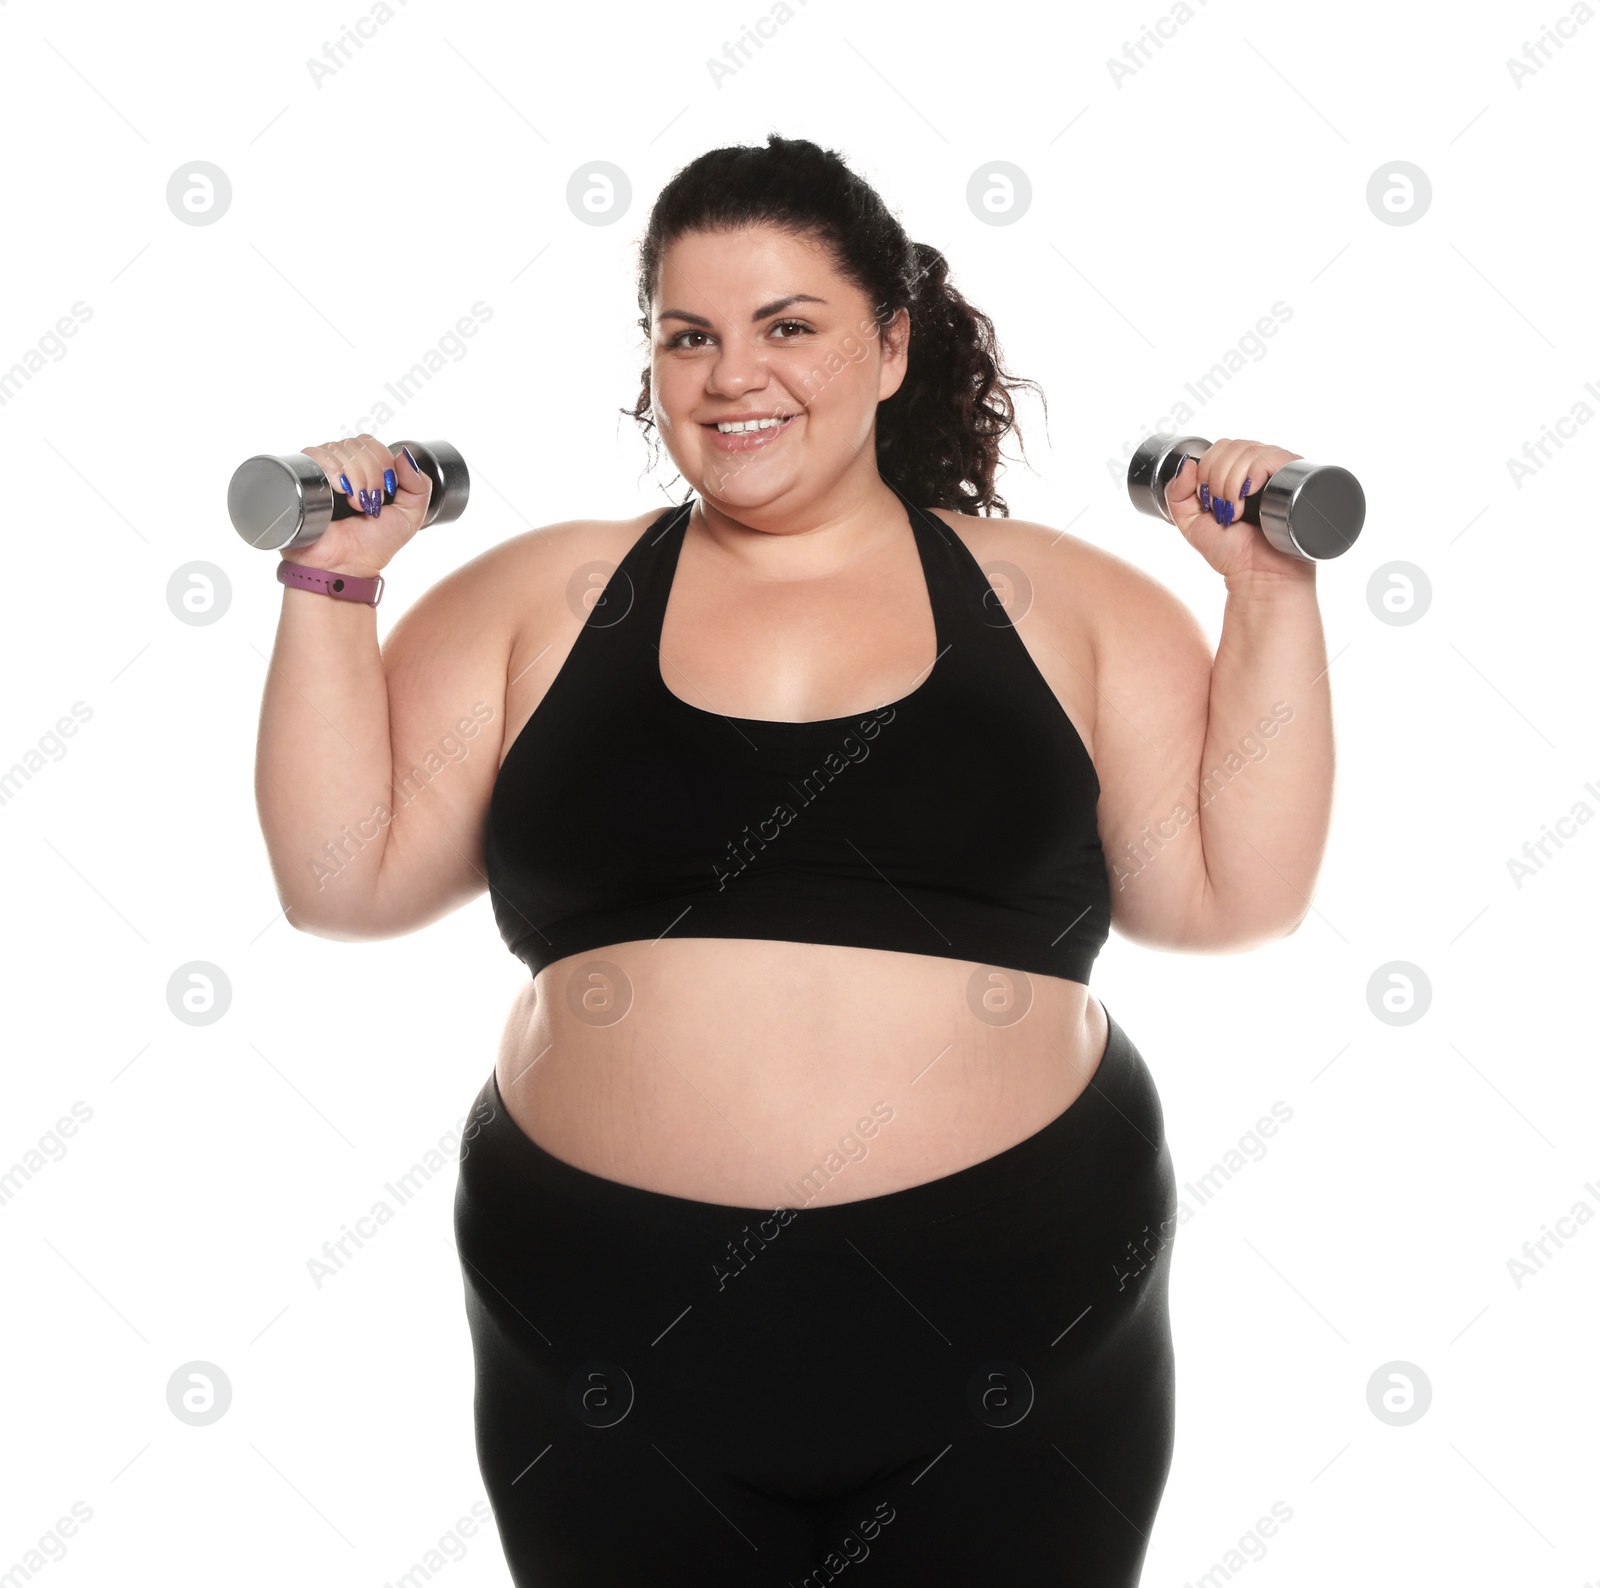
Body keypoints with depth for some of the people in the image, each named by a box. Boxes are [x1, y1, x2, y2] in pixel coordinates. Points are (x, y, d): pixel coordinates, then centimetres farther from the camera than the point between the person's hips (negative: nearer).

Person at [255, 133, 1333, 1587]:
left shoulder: (1058, 598, 3)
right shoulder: (541, 596, 4)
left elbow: (1235, 895, -1)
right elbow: (344, 882, 1)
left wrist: (1274, 597, -5)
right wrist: (333, 585, -4)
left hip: (1011, 1347, 0)